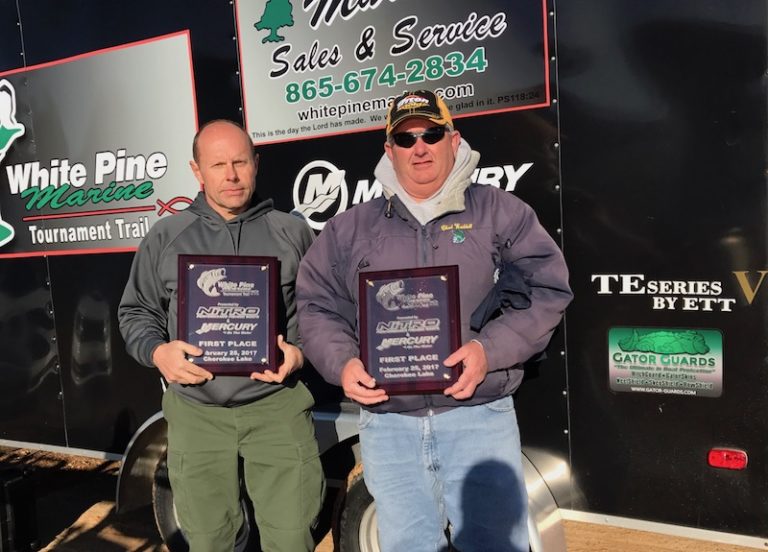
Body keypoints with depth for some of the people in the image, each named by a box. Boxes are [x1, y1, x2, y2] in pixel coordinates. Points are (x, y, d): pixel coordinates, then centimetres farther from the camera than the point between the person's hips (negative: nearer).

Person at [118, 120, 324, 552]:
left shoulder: (292, 232, 5)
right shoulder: (165, 238, 7)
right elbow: (136, 313, 13)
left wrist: (302, 352, -9)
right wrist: (158, 351, -5)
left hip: (278, 406, -1)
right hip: (196, 413, 2)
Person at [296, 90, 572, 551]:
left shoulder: (499, 211, 3)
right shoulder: (350, 228, 9)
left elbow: (549, 289, -2)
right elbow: (317, 307, 10)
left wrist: (489, 349, -16)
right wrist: (343, 362, -9)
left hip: (481, 417, -2)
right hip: (387, 423, 3)